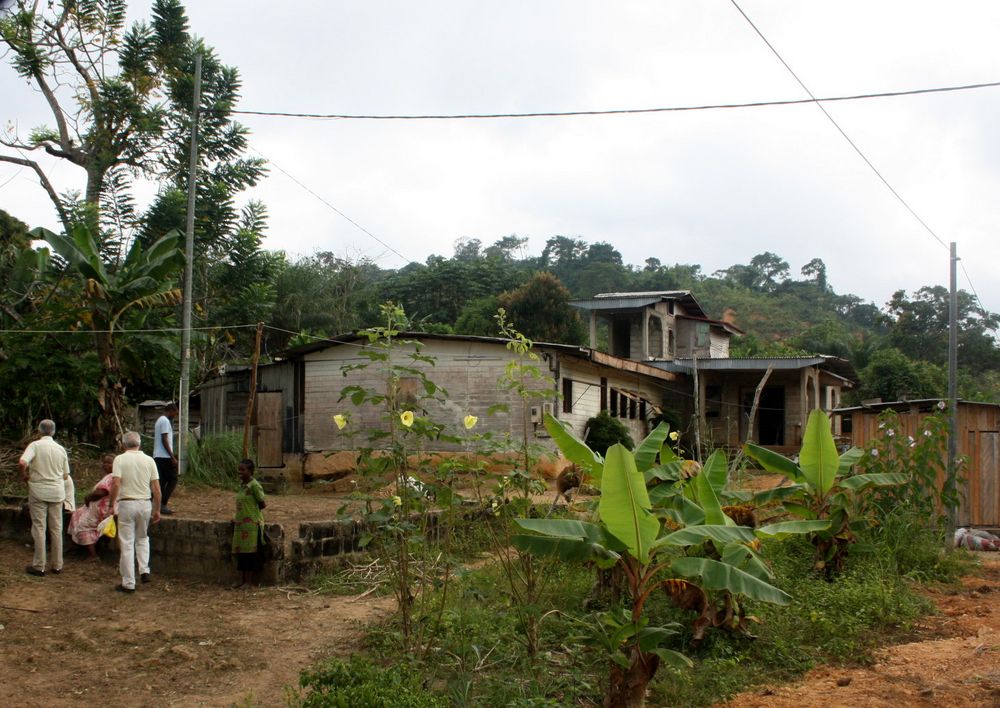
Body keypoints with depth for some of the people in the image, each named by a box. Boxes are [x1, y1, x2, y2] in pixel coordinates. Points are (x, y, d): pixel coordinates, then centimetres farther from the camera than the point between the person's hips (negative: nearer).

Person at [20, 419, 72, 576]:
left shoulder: (35, 445, -8)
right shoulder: (61, 449, 5)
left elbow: (22, 462, -24)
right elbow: (65, 476, 9)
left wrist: (24, 476, -6)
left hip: (38, 491, -3)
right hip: (57, 492, 3)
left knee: (39, 528, 2)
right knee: (56, 528, 10)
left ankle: (39, 566, 4)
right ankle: (57, 565, 14)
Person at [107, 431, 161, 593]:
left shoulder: (120, 459, -5)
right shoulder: (149, 460, 4)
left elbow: (116, 483, -17)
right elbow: (156, 489, 2)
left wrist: (111, 504, -7)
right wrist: (157, 510, 10)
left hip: (126, 504, -3)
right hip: (145, 504, 3)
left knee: (127, 544, 2)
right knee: (142, 538, 24)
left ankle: (129, 583, 5)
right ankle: (144, 570, 11)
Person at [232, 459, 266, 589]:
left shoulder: (254, 486, -14)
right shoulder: (242, 485, 11)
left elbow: (262, 505, -9)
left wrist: (251, 512, 2)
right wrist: (237, 517, 8)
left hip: (252, 523, -8)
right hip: (240, 523, 8)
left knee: (250, 552, -2)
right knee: (240, 552, 9)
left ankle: (248, 581, 5)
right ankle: (241, 580, 16)